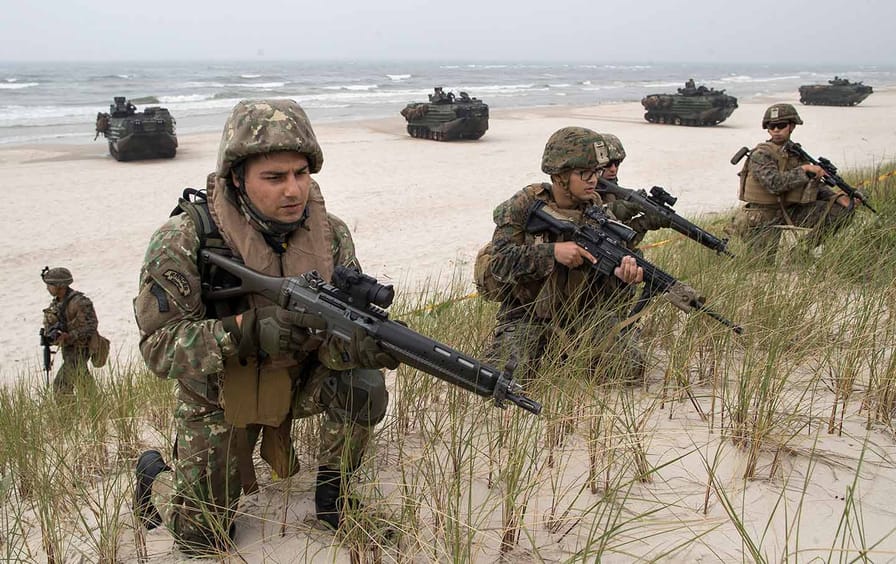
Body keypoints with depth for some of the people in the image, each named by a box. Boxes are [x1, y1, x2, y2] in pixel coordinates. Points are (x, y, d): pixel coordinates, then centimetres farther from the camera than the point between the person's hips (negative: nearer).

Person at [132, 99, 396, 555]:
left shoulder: (331, 235, -15)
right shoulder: (184, 241, -26)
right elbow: (158, 345, -26)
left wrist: (359, 345, -39)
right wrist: (248, 332, -41)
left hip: (299, 379, 3)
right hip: (218, 396, -2)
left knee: (364, 389, -25)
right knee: (203, 537, 3)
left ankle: (331, 490, 4)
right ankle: (157, 474, 36)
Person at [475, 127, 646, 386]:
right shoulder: (524, 206, -12)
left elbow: (606, 291, -7)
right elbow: (499, 259, -21)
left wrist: (621, 276, -32)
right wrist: (552, 251, -31)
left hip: (583, 310, 3)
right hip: (528, 312, -3)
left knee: (630, 370, -11)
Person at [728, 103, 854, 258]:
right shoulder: (761, 155, -14)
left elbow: (815, 185, 11)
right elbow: (774, 183, -30)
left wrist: (837, 196, -6)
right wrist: (803, 169, -25)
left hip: (790, 213, 7)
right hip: (763, 221, -7)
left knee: (843, 207, -2)